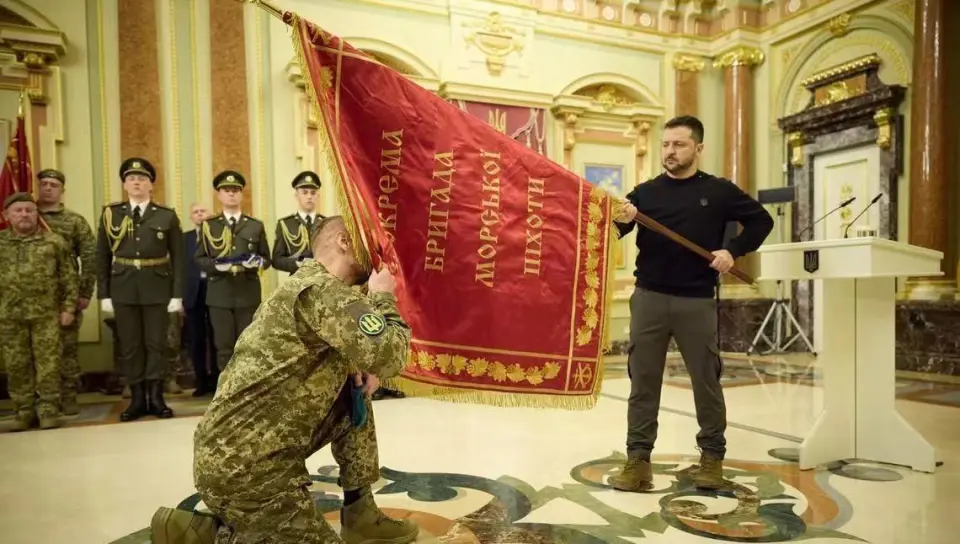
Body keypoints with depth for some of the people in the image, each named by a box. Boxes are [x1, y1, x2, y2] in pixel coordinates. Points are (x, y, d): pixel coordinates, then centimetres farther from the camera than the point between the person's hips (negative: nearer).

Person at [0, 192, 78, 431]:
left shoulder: (54, 241, 2)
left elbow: (69, 277, 2)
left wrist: (69, 307, -3)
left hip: (47, 313, -2)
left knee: (48, 362, -1)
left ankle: (48, 410, 7)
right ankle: (25, 411, 18)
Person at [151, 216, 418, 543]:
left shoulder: (309, 283, 12)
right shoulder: (323, 290, -18)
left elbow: (330, 360, 24)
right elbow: (388, 357, -26)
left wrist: (357, 369, 1)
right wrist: (383, 297, -8)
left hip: (246, 444, 10)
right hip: (241, 465, -10)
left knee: (356, 393, 11)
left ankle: (360, 516, 18)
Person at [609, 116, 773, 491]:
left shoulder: (718, 191, 3)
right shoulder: (645, 192, 5)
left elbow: (761, 220, 12)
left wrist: (733, 251, -2)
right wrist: (620, 220, -29)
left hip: (697, 301, -1)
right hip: (649, 298, 1)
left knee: (706, 380, 8)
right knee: (643, 380, 3)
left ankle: (712, 456, 25)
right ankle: (638, 459, 11)